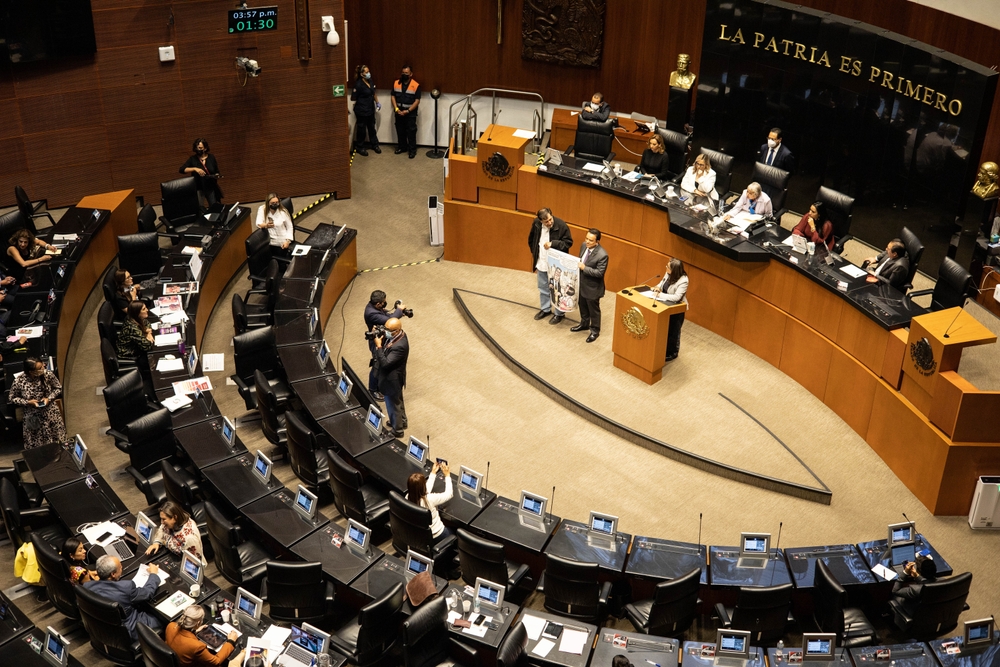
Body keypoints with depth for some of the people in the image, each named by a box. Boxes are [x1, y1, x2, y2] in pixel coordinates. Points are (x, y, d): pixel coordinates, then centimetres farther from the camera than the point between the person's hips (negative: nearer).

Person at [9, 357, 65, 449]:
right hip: (32, 415, -1)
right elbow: (12, 398, -2)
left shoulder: (48, 374, -15)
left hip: (50, 410, 1)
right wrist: (28, 402, -16)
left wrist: (49, 398, -14)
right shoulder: (19, 382, -19)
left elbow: (58, 388, 1)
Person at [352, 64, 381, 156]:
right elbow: (353, 98, -18)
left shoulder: (371, 81, 1)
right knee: (362, 129, 7)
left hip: (370, 109, 7)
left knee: (372, 128, 21)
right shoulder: (358, 84, -22)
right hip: (361, 111, -7)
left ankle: (374, 145, 37)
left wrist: (377, 102, 14)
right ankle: (359, 147, 23)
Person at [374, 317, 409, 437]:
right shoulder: (396, 335, -9)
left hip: (392, 379, -9)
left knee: (393, 404, 13)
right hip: (393, 376, 9)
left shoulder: (400, 346, -37)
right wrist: (377, 336, -13)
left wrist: (378, 346, -33)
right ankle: (402, 421, 50)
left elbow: (385, 363, -35)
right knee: (398, 400, 29)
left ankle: (397, 430, 33)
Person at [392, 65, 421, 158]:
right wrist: (396, 109, -10)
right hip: (399, 113, 4)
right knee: (400, 131, 15)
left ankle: (412, 150, 12)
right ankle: (402, 147, 31)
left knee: (411, 132, 2)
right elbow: (393, 97, 4)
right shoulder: (396, 83, 0)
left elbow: (417, 101, -12)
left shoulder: (416, 85, -12)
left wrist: (407, 111, -18)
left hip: (410, 113, -4)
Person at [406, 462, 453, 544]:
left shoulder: (408, 498, -16)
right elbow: (448, 494, -15)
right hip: (435, 537, -5)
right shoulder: (430, 499, -33)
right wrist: (447, 475, -4)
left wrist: (433, 473, 13)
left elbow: (424, 491, 5)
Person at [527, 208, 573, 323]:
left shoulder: (561, 225, -23)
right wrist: (535, 253, 9)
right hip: (541, 263, 5)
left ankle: (559, 313, 23)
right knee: (543, 288, 21)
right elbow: (531, 239, 10)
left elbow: (568, 242, -17)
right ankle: (545, 309, 41)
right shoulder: (536, 223, -9)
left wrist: (552, 244, -29)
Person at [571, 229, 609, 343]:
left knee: (593, 310, 12)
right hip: (582, 283, 7)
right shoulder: (584, 245, -6)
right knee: (583, 306, 26)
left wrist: (584, 268, -29)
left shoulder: (602, 255, -29)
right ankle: (584, 324, 49)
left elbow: (600, 273, -27)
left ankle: (595, 331, 31)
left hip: (592, 287, -7)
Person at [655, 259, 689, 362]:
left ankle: (672, 353, 29)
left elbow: (676, 297, -34)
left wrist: (660, 295, -31)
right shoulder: (668, 274, -9)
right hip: (666, 306, 7)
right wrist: (659, 287, -11)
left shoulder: (683, 281, -30)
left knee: (673, 331, 9)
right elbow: (663, 282, 11)